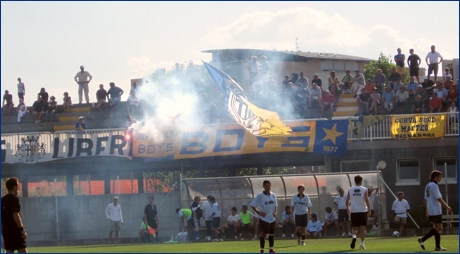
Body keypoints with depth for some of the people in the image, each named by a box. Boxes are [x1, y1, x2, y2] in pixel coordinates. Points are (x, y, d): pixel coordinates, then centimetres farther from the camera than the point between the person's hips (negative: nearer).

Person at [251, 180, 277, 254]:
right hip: (264, 218, -5)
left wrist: (275, 212, 3)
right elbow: (252, 205, -8)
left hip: (272, 219, 5)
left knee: (271, 234, 10)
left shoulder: (273, 195, 7)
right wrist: (258, 212, -15)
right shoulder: (260, 196, -10)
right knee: (263, 234, -5)